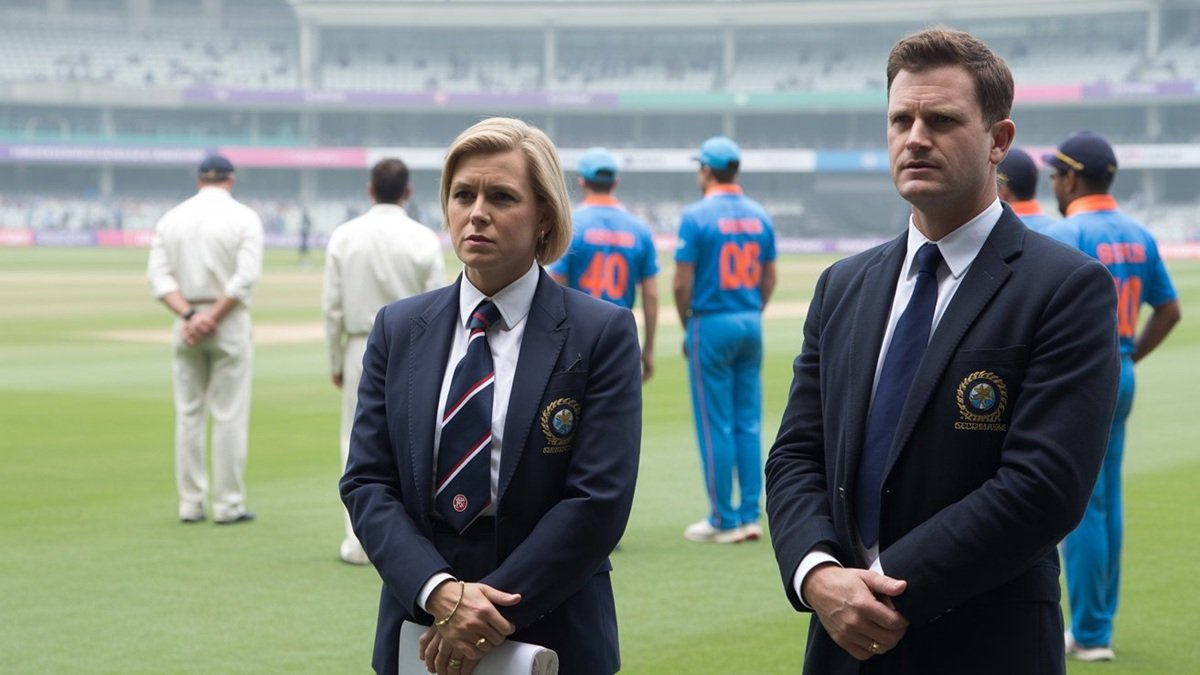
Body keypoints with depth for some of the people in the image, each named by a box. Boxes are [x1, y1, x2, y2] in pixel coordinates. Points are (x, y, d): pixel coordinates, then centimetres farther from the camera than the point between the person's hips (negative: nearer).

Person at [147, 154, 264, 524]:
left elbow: (159, 276, -3)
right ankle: (228, 505, 0)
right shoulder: (244, 217, -4)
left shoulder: (171, 219, 7)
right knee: (229, 414, 0)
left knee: (189, 414, 9)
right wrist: (213, 318, -15)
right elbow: (246, 276, -15)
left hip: (186, 323, 3)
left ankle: (190, 504, 9)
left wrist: (188, 315, -12)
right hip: (231, 323, -3)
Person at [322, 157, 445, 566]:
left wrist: (335, 362, 9)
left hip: (361, 351, 1)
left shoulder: (344, 237, -2)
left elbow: (332, 307, -1)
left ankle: (359, 544, 9)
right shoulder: (423, 240, -6)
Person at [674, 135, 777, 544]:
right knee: (748, 424, 10)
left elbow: (683, 281, -11)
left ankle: (724, 521, 2)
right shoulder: (759, 216, 7)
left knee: (715, 425, 0)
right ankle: (750, 517, 11)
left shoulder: (696, 216, -10)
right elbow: (770, 277, 10)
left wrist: (687, 327, 1)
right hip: (751, 324, 6)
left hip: (712, 325, -6)